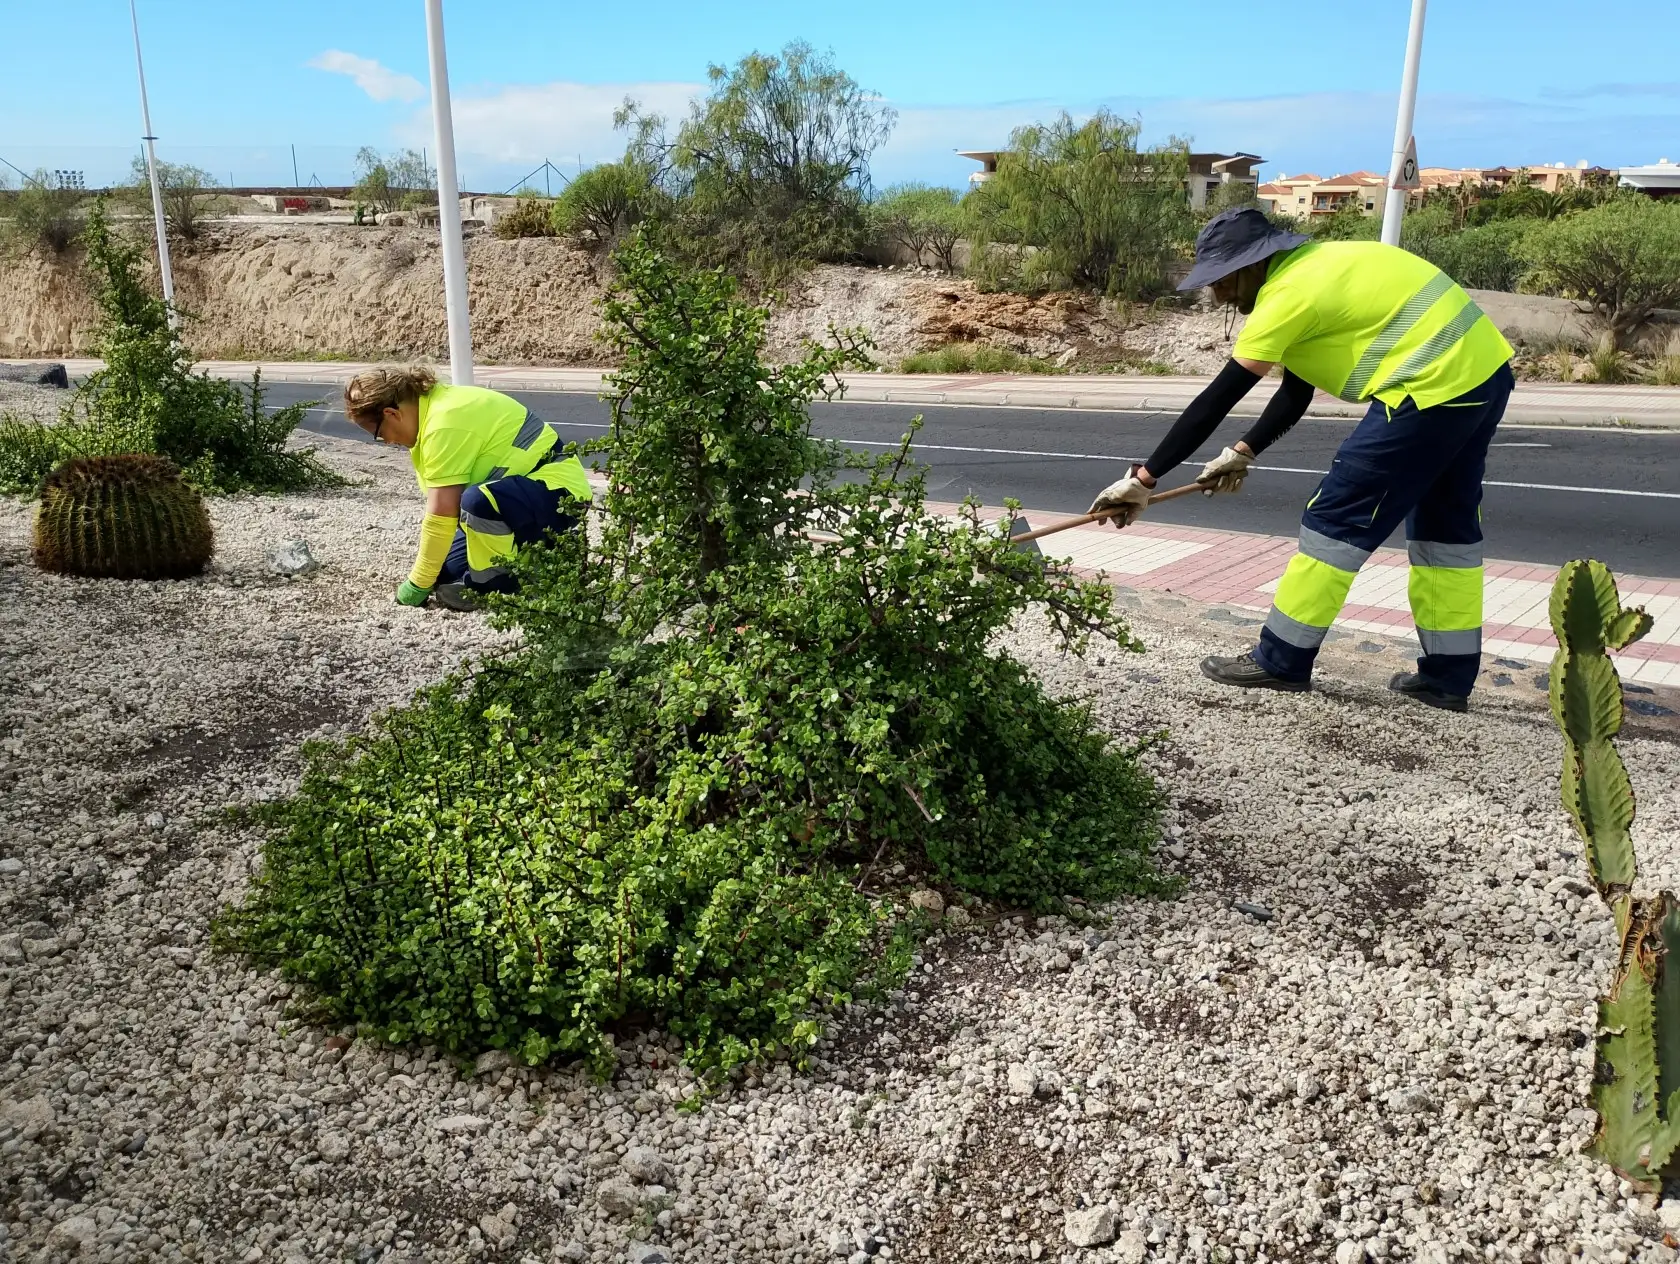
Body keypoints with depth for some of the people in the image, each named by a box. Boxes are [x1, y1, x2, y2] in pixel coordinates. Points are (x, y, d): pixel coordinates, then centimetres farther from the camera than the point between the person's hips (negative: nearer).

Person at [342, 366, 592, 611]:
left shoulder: (445, 424, -26)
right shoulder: (432, 405, 5)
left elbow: (441, 515, -25)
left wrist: (417, 585, -16)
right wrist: (427, 563, 9)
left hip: (560, 492, -10)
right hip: (520, 489, 10)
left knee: (479, 500, -39)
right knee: (445, 569, 1)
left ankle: (495, 584, -15)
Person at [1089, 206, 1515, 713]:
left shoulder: (1288, 293, -13)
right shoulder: (1315, 267, 16)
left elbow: (1215, 402, -13)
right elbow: (1296, 393, 21)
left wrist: (1142, 479, -9)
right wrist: (1243, 453, 19)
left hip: (1435, 385, -10)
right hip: (1486, 370, 10)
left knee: (1338, 517, -1)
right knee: (1446, 521, 17)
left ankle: (1282, 660, 9)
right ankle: (1450, 676, 25)